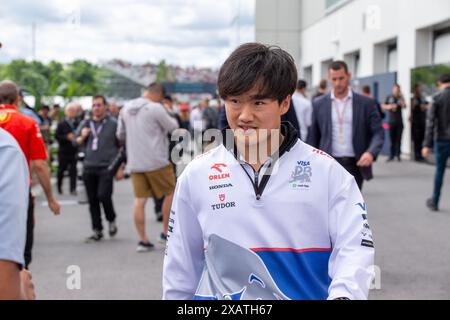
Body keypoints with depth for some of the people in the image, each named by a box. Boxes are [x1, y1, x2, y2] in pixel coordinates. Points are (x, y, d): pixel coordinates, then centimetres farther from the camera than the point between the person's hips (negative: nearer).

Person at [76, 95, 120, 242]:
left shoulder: (113, 124, 1)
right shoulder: (85, 124, 13)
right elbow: (76, 143, 18)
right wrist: (82, 137, -5)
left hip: (106, 167, -4)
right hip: (88, 168, 4)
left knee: (103, 196, -16)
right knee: (92, 200, 6)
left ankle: (111, 220, 12)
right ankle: (97, 231, 16)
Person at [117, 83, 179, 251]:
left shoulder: (126, 108, 9)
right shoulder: (156, 108, -12)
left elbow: (121, 135, 17)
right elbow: (173, 127, -2)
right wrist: (168, 115, 16)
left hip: (134, 162, 6)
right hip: (156, 161, -6)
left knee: (139, 200, 6)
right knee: (170, 193, 12)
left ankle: (143, 240, 7)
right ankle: (166, 232, 15)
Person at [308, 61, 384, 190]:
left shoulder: (366, 103, 2)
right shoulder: (319, 104, 5)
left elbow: (378, 133, 0)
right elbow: (313, 137, 10)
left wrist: (371, 152, -19)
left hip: (355, 165, 0)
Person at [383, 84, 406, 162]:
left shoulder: (400, 98, 4)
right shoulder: (389, 97, 7)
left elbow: (404, 107, -10)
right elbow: (383, 106, 10)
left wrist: (401, 97, -16)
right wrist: (389, 106, -9)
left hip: (399, 121, 0)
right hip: (391, 121, 0)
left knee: (398, 139, 0)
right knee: (392, 139, 0)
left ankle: (398, 155, 5)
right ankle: (392, 155, 3)